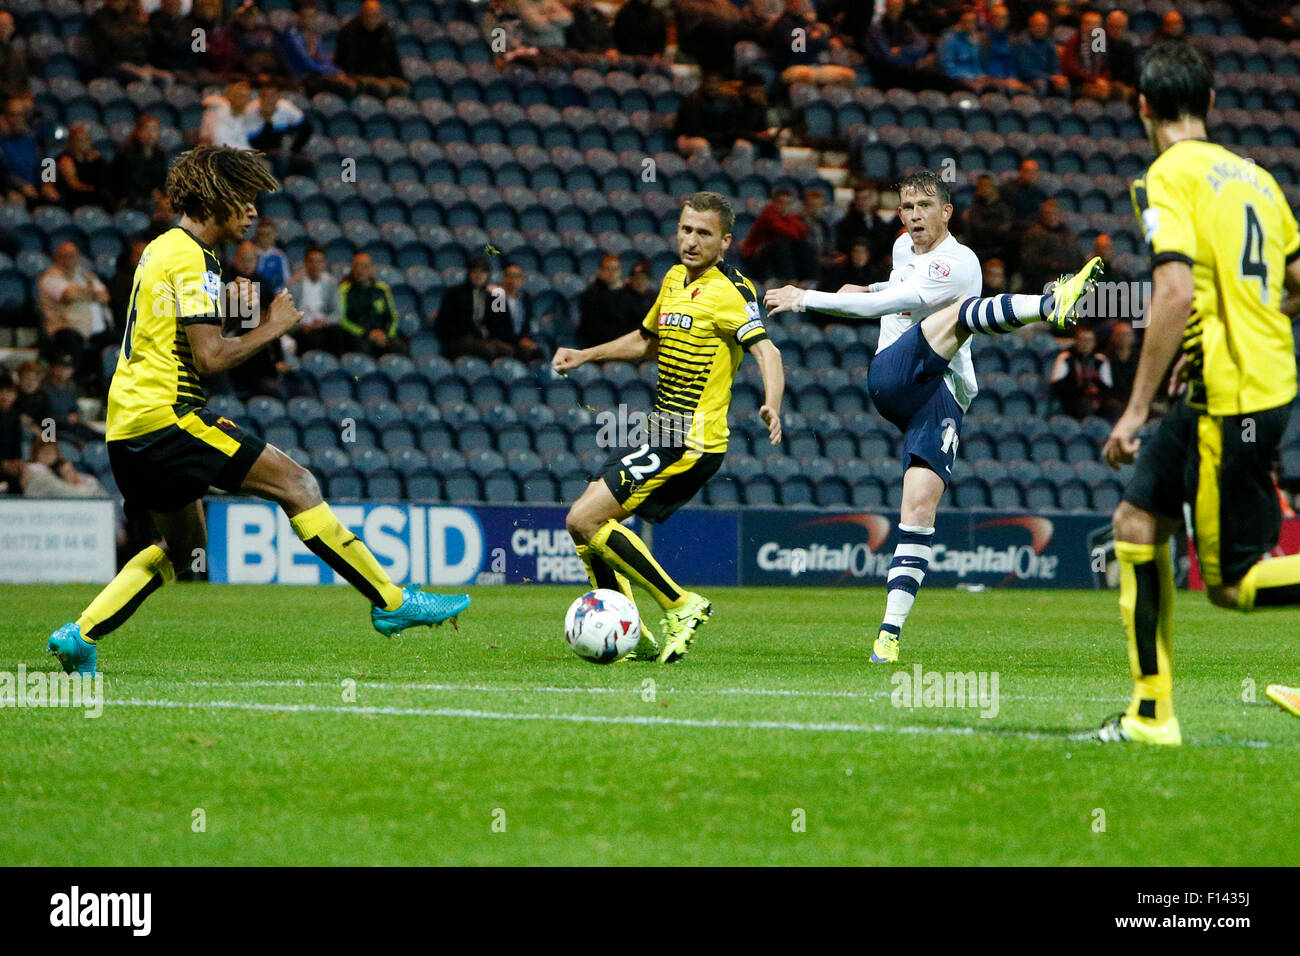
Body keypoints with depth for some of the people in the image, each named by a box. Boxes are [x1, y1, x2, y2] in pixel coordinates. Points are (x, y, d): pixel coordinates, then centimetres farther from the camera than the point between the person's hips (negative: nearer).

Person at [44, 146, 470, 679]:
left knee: (182, 545, 22)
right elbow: (209, 356, -18)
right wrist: (270, 329, -6)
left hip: (128, 425, 10)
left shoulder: (162, 248, 19)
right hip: (165, 415, -10)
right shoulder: (193, 259, -11)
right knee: (295, 484, -10)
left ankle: (79, 637, 15)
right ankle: (392, 604, -12)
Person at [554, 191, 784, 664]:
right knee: (585, 520, 8)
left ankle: (681, 607, -8)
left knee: (584, 519, -16)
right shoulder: (675, 279, 14)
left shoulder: (731, 290, -13)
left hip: (691, 443, -9)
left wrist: (772, 406, -45)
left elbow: (765, 349, -27)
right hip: (661, 431, 9)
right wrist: (586, 355, 29)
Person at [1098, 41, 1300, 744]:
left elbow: (1176, 293, -21)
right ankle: (1151, 713, 13)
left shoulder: (1170, 176, -10)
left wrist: (1136, 410, -19)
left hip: (1228, 397, -9)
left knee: (1231, 583, -3)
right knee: (1136, 522, 13)